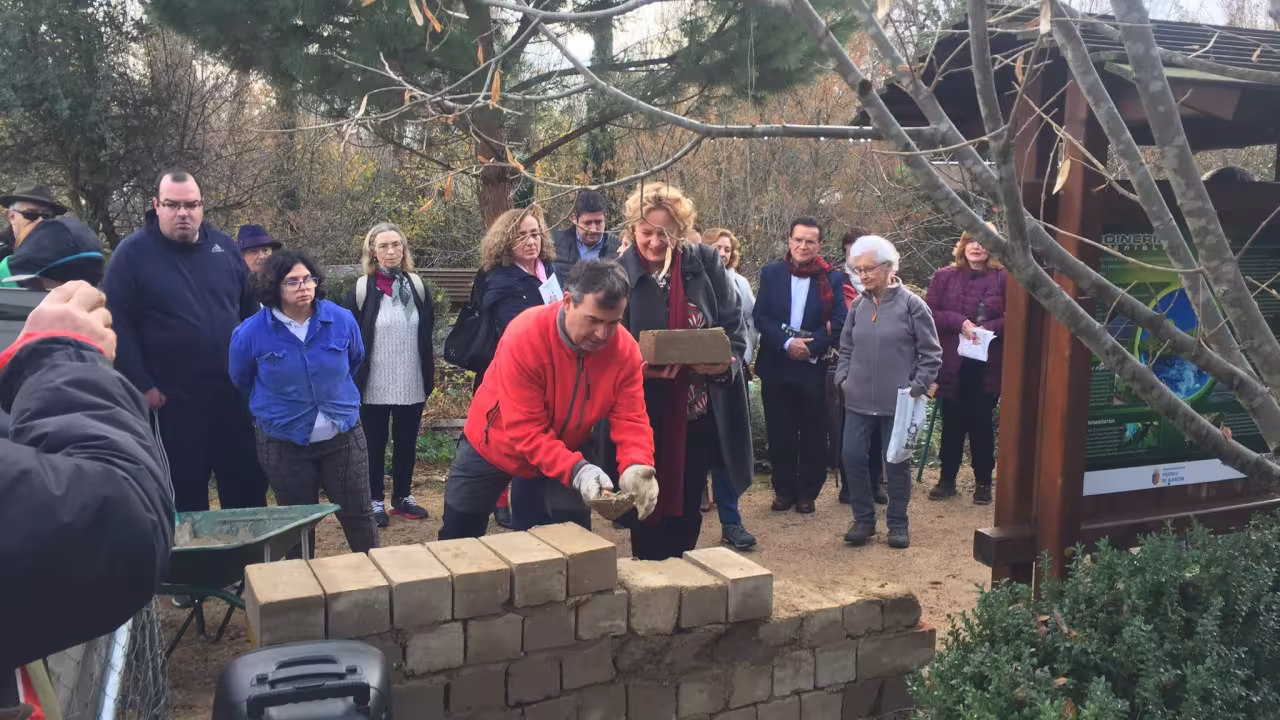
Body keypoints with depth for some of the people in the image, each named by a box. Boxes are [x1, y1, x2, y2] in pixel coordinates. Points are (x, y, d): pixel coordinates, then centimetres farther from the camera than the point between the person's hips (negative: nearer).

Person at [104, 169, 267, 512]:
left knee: (249, 489, 11)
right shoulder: (132, 253, -6)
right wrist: (142, 385, -11)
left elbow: (250, 310, 15)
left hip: (234, 392, 4)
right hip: (174, 399, -3)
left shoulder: (223, 246, 7)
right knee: (187, 496, 8)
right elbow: (119, 325, -8)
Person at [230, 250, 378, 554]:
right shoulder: (251, 332, -13)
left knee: (358, 514, 8)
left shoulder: (342, 320, -9)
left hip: (343, 435, 1)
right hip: (283, 443, -1)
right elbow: (241, 380, 7)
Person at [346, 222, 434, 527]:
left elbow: (428, 334, 11)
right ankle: (376, 500, 19)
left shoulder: (417, 286, 5)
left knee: (406, 442, 12)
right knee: (375, 443, 7)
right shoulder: (361, 290, -4)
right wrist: (353, 380, -4)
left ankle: (402, 496, 26)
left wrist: (429, 374, 9)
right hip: (374, 384, -3)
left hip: (411, 383, 3)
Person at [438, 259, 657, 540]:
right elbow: (524, 430, -36)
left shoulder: (626, 351, -23)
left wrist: (636, 467, -44)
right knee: (457, 538, 13)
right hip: (493, 446, -2)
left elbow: (630, 420, -22)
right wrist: (576, 470, -47)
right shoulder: (524, 337, -35)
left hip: (561, 459, 2)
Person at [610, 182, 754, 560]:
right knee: (649, 505, 5)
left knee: (688, 507, 14)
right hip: (646, 413, -2)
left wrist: (727, 359, -19)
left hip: (701, 409, 2)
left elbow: (734, 322, 1)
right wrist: (639, 369, -26)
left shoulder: (705, 260, -3)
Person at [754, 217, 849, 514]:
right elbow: (761, 317, -2)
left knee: (813, 433, 6)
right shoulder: (771, 273, 3)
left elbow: (839, 322, -6)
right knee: (779, 432, 7)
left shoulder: (833, 278, 0)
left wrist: (811, 347, -17)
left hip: (813, 366, -1)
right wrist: (787, 343, -16)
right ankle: (783, 490, 20)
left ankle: (808, 492, 19)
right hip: (776, 365, 1)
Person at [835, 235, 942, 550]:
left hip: (898, 402, -4)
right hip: (859, 400, 4)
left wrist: (917, 388, -9)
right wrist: (843, 379, 3)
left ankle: (897, 522, 21)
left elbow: (931, 353, -3)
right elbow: (846, 349, 17)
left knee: (897, 462, 6)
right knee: (852, 457, 1)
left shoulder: (911, 305, -6)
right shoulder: (859, 306, 6)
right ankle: (863, 518, 17)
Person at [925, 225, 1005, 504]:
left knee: (981, 423, 5)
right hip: (951, 363, 2)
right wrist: (959, 322, -16)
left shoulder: (1004, 278, -2)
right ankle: (947, 479, 22)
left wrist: (987, 328, -19)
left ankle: (983, 482, 19)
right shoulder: (944, 276, 4)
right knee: (952, 423, 9)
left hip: (987, 365, -1)